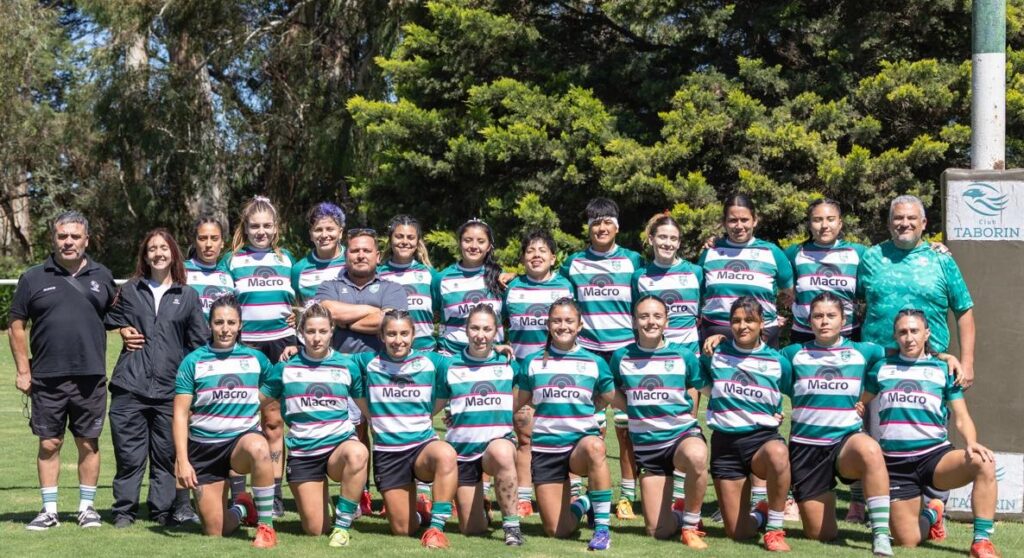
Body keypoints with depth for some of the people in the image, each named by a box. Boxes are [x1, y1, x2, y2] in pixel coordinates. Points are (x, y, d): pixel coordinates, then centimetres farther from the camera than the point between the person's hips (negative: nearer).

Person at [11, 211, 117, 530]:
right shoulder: (33, 278, 3)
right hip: (47, 378, -1)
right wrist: (22, 370, 0)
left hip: (90, 377, 1)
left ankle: (87, 507, 17)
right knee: (48, 444, 5)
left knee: (89, 444, 6)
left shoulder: (101, 277, 8)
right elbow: (17, 325, 5)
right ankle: (49, 510, 13)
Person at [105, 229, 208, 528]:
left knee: (166, 453, 4)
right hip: (130, 385, 0)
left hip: (170, 388, 0)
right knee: (129, 453, 0)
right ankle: (124, 509, 9)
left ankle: (163, 509, 13)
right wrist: (124, 332, 1)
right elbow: (110, 321, 21)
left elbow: (201, 341, 8)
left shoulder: (188, 296, 10)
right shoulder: (130, 291, 13)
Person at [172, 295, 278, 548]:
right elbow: (180, 414, -5)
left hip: (243, 439, 0)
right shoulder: (193, 361, -3)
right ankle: (241, 509, 40)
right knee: (215, 533, 3)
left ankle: (266, 526, -25)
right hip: (204, 446, 1)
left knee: (258, 447, -40)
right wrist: (182, 459, -13)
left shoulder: (255, 358, 3)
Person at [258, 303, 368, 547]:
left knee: (357, 453, -40)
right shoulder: (286, 367, 2)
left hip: (340, 444, -1)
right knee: (314, 530, -6)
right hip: (303, 453, 1)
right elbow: (257, 402, 11)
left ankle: (343, 525, -23)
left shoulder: (347, 365, 2)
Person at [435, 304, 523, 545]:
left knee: (501, 453, -41)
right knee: (472, 530, 3)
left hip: (500, 441, -1)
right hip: (462, 450, 1)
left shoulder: (508, 364, 2)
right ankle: (480, 506, 40)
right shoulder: (450, 366, 1)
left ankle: (511, 525, -30)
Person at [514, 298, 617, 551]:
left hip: (582, 438, -1)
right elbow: (517, 404, 12)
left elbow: (616, 401, 14)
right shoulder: (533, 363, 5)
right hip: (545, 447, 1)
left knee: (594, 446, -41)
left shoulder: (595, 363, 4)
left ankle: (602, 528, -28)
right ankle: (582, 505, 34)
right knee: (558, 531, -4)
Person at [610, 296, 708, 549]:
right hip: (646, 444, 2)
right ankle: (680, 519, 36)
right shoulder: (622, 357, -1)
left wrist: (679, 418, -2)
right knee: (659, 531, -2)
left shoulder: (684, 356, -3)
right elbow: (614, 394, 15)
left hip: (682, 434, -2)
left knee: (696, 457, -42)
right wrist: (640, 413, 2)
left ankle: (691, 525, -18)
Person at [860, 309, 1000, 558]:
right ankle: (931, 516, 32)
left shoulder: (943, 370, 8)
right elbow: (859, 404, 21)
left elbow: (961, 418, 2)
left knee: (983, 463, -34)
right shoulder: (882, 368, 11)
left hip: (935, 456, -1)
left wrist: (971, 444, -18)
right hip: (895, 463, 1)